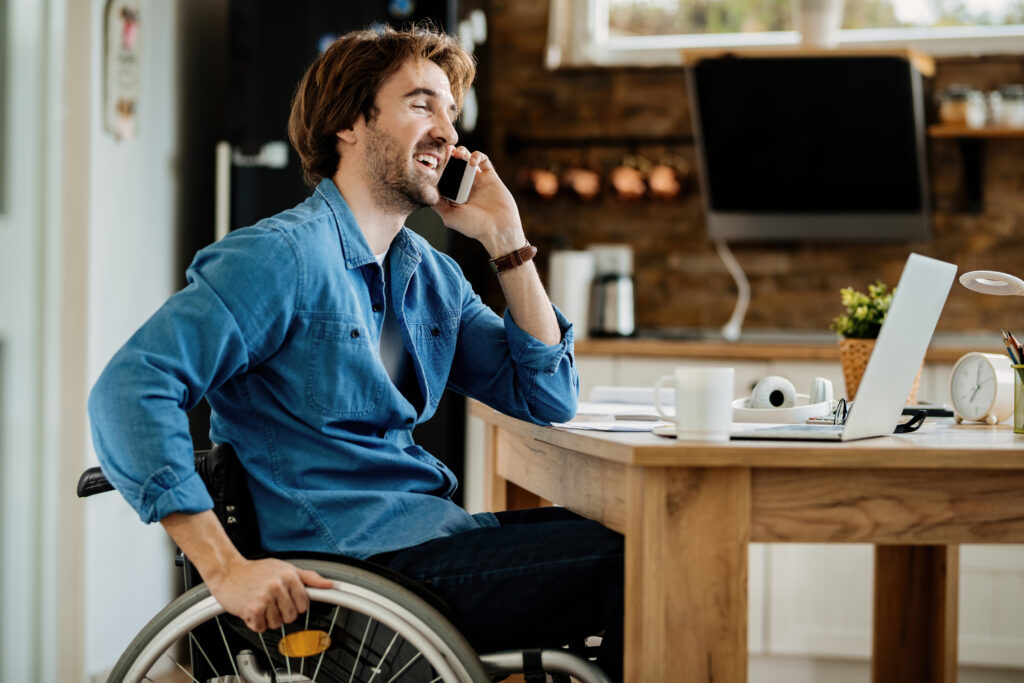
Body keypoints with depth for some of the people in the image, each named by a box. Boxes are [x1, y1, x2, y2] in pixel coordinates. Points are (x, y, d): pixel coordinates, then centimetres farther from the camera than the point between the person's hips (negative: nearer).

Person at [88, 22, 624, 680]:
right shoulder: (284, 256, -10)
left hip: (437, 531, 9)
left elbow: (549, 398, 15)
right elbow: (130, 390, -18)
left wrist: (507, 241, 7)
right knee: (628, 562, -17)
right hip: (351, 562, -8)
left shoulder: (433, 275, 15)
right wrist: (228, 569, -25)